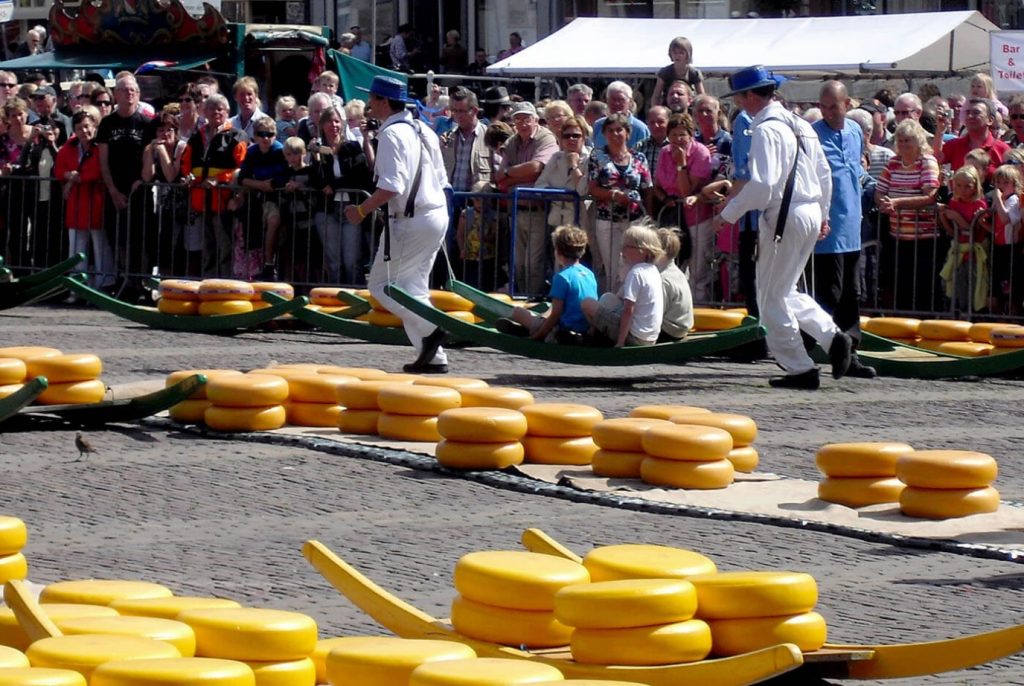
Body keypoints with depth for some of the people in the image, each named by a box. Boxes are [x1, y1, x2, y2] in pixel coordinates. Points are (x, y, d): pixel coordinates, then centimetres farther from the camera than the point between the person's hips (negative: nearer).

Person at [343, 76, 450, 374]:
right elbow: (441, 180, 17)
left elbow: (391, 187, -23)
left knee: (382, 284, -2)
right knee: (413, 286, 15)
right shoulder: (423, 131, 14)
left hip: (410, 221, -9)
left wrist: (361, 210, -13)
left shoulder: (392, 134, -14)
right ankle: (433, 356, 11)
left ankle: (429, 328, -16)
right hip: (437, 214, 9)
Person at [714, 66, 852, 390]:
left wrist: (729, 213, -14)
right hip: (811, 213, 9)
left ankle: (800, 369, 3)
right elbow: (825, 175, 17)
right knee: (785, 293, 20)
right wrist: (822, 215, 27)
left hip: (783, 217, -9)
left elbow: (761, 185, -24)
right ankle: (832, 336, 5)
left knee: (772, 298, 2)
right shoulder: (801, 125, 12)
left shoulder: (766, 130, -15)